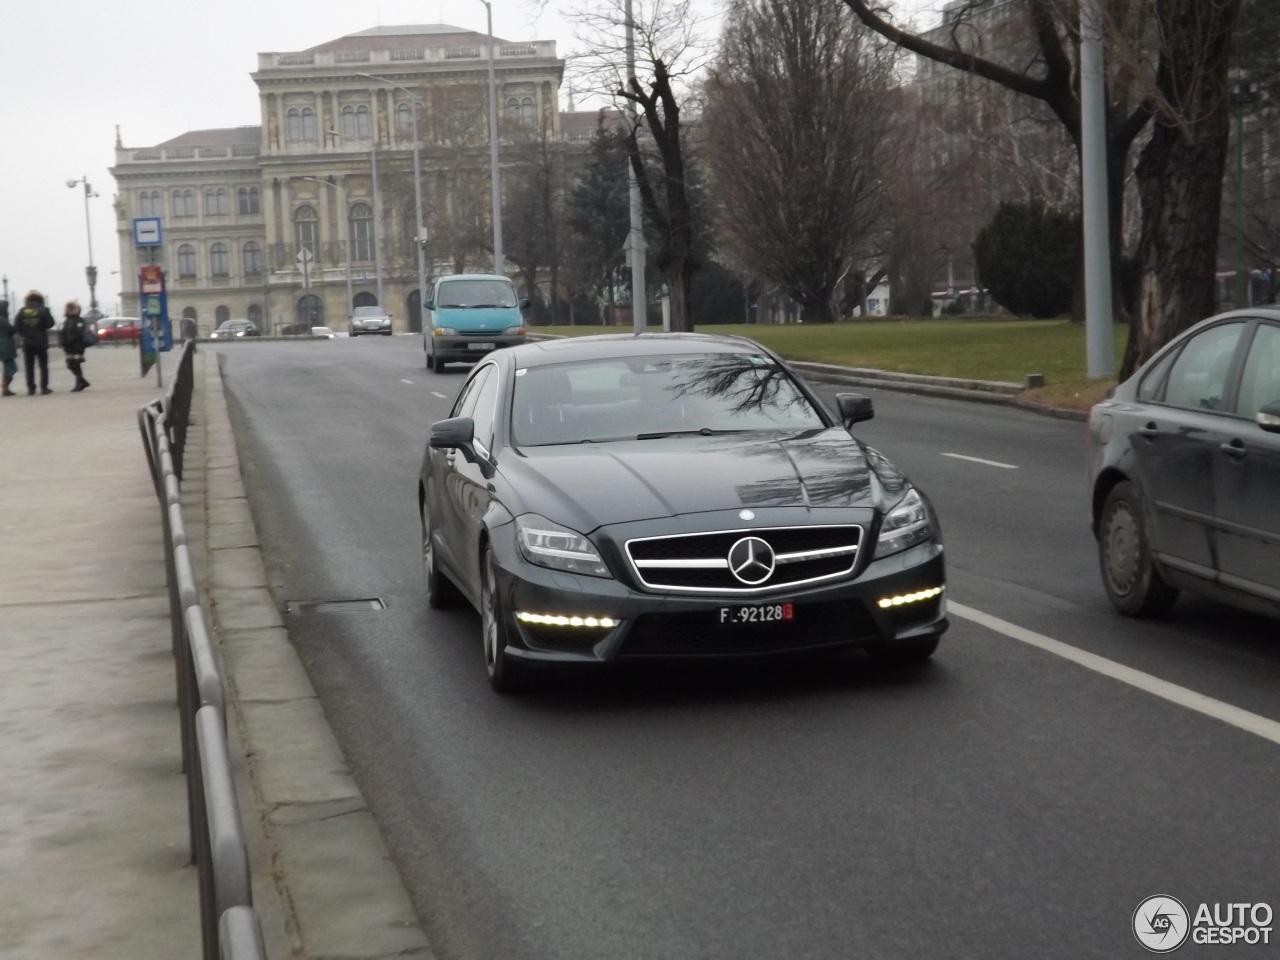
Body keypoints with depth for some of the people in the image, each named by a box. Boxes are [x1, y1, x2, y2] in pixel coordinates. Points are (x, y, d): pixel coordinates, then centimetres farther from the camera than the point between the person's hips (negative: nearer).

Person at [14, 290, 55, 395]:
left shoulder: (22, 311, 0)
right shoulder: (43, 310, -7)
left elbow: (16, 324, -5)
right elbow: (50, 324, -9)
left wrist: (23, 334, 8)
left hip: (27, 343, 2)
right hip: (41, 342, -2)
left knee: (29, 366, 6)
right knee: (43, 365, 7)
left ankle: (30, 388, 2)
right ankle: (44, 387, 2)